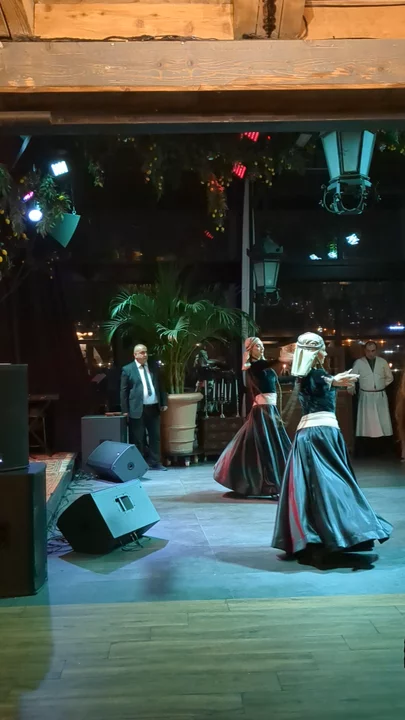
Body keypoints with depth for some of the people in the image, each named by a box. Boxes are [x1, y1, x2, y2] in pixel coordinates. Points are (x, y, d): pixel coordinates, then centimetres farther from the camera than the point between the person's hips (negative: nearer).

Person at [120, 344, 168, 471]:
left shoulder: (153, 368, 13)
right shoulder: (127, 369, 0)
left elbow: (160, 386, 18)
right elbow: (124, 391, -2)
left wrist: (164, 402, 11)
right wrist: (125, 410, -7)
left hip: (154, 408, 4)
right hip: (138, 409, -4)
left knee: (155, 436, 8)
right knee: (138, 439, 2)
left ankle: (155, 462, 18)